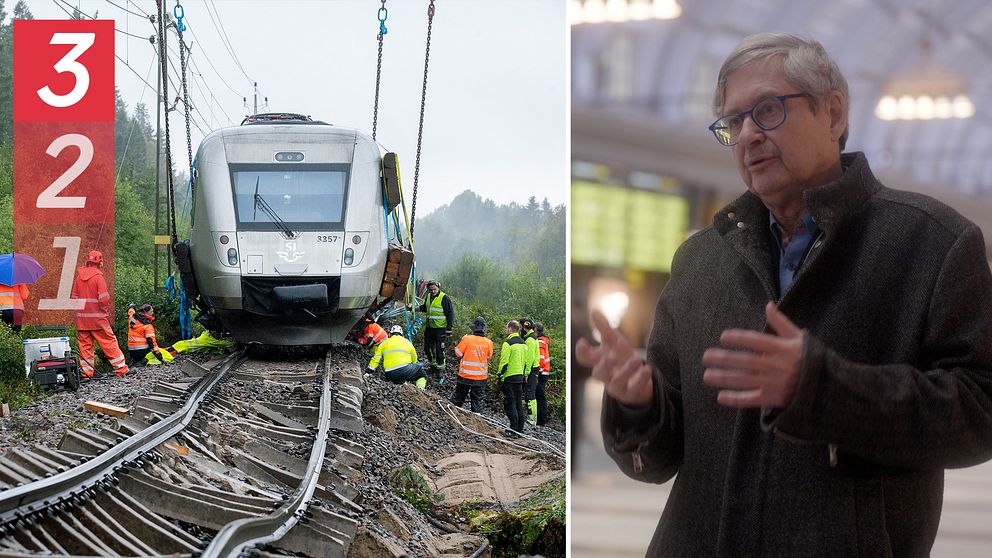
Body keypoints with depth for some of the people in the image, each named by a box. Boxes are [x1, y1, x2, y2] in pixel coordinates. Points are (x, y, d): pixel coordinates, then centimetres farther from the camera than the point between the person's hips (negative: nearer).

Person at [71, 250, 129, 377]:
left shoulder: (79, 277, 5)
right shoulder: (98, 277, -12)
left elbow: (74, 297, 8)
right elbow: (103, 299, -15)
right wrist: (106, 310, 3)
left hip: (82, 319, 5)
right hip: (98, 318, -5)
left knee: (85, 344, 8)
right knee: (109, 342, 2)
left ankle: (86, 371, 6)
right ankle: (120, 368, 5)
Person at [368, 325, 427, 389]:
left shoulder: (384, 343, 18)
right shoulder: (407, 342, 18)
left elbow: (376, 359, 15)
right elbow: (414, 359, 28)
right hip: (405, 370, -2)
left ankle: (401, 383, -5)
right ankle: (420, 388, -6)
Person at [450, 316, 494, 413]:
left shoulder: (467, 339, -15)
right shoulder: (488, 343, -7)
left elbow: (458, 353, -4)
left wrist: (462, 340, 8)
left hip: (465, 376, -1)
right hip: (481, 377, 2)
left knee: (458, 398, 13)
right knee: (477, 400, 10)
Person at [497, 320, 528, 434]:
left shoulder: (508, 343, -14)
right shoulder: (523, 343, 11)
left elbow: (504, 362, -16)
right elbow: (526, 361, 15)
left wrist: (500, 376, -8)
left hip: (509, 377, -8)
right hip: (520, 377, 8)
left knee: (510, 403, -4)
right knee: (519, 403, 13)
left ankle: (514, 429, -7)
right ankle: (520, 428, 15)